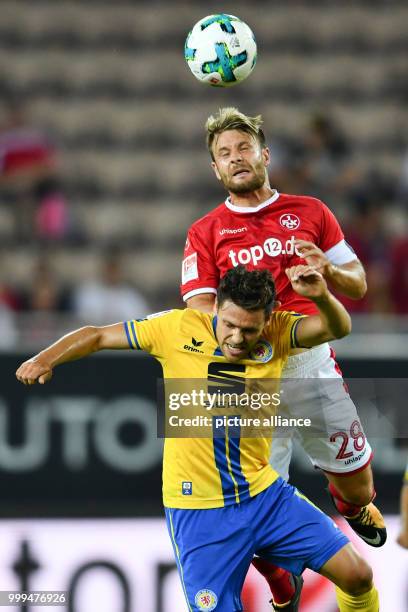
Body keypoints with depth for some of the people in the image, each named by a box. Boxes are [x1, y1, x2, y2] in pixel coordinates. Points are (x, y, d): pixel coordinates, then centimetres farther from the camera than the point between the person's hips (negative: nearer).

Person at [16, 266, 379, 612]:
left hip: (265, 495, 3)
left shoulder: (278, 334, -5)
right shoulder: (178, 328, -10)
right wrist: (46, 360, -17)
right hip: (197, 507, -3)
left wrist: (322, 297, -41)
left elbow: (337, 328, -20)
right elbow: (98, 336, -1)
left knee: (356, 574, -2)